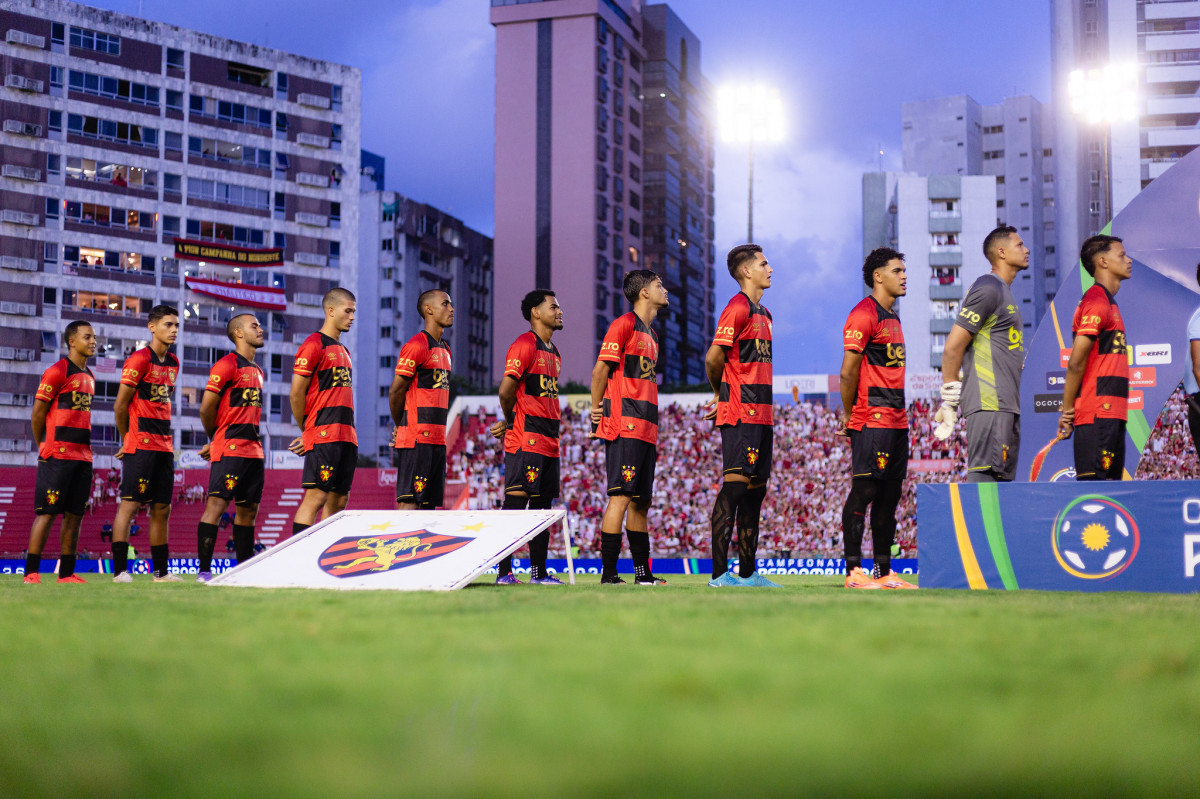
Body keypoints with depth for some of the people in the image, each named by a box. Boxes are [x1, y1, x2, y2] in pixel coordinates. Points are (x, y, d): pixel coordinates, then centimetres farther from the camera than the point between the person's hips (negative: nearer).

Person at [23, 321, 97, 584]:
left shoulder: (89, 377, 18)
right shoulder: (57, 372, -8)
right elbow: (37, 414, -6)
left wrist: (84, 447, 13)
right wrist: (45, 447, 4)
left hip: (83, 454, 8)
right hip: (58, 454, -8)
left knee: (75, 514, 6)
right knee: (47, 513, -8)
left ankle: (67, 573, 10)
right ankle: (31, 572, -5)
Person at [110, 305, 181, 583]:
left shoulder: (173, 363, 15)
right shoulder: (139, 360, -9)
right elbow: (120, 406, -7)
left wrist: (165, 438, 13)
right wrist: (128, 440, 2)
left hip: (164, 445, 8)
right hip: (141, 444, -8)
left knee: (162, 508, 9)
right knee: (129, 504, -7)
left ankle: (160, 571, 14)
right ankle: (120, 570, -8)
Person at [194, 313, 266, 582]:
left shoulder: (258, 371, 19)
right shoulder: (226, 365, -8)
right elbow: (206, 408, -8)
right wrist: (216, 438, 7)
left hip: (253, 448, 9)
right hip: (229, 449, -9)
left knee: (248, 509, 10)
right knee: (217, 504, -10)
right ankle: (204, 570, -11)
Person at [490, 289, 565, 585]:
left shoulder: (554, 352, 21)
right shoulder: (524, 345, -8)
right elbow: (506, 389, -13)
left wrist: (509, 423, 13)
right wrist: (510, 419, 4)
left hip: (549, 440, 9)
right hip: (526, 439, -9)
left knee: (542, 505, 9)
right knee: (515, 503, -9)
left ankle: (539, 572, 12)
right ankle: (504, 571, -9)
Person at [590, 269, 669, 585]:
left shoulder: (651, 334, 22)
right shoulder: (623, 325, -6)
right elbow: (601, 369, -8)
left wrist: (653, 429, 17)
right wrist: (596, 409, -3)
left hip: (645, 429, 9)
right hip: (625, 428, -9)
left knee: (641, 500, 9)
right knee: (621, 496, -12)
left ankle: (643, 572, 13)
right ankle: (608, 573, -13)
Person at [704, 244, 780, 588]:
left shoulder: (763, 313, 20)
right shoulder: (738, 308, -10)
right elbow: (713, 358, -14)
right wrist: (721, 393, 3)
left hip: (761, 415, 9)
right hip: (740, 414, -9)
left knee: (755, 489, 10)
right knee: (735, 486, -11)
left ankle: (748, 572, 15)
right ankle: (719, 573, -12)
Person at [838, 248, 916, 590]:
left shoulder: (892, 317, 20)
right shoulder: (863, 314, -10)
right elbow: (848, 373, -13)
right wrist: (849, 416, -7)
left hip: (897, 421, 9)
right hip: (872, 421, -9)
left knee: (889, 496, 9)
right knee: (864, 491, -8)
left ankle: (884, 572, 13)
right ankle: (853, 572, -7)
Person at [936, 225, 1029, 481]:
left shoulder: (1004, 292, 23)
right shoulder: (988, 289, -9)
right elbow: (952, 347, -14)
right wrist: (949, 401, -11)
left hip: (1006, 406, 10)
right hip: (989, 404, -10)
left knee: (1002, 479, 8)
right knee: (983, 479, -15)